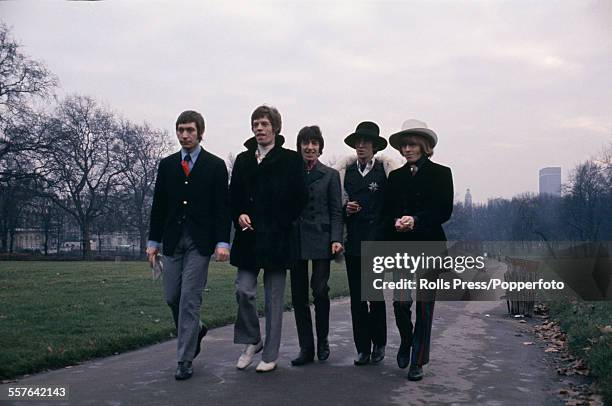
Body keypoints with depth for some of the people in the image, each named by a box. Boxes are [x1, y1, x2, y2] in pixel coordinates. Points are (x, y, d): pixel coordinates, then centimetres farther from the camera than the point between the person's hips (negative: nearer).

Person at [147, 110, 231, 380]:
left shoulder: (215, 165, 0)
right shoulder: (167, 165, 10)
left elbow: (222, 207, -4)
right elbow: (159, 206, 11)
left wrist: (222, 242, -13)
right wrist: (154, 241, 6)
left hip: (200, 242, -4)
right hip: (173, 241, 4)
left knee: (190, 299, -6)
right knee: (172, 297, 8)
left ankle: (185, 360, 4)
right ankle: (195, 330, 37)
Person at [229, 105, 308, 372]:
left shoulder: (290, 160, -1)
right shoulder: (243, 160, 11)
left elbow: (299, 199, -5)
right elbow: (233, 196, 13)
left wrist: (279, 225, -9)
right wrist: (239, 215, -5)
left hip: (277, 239, -3)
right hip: (248, 238, 3)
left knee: (274, 299, 4)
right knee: (244, 291, -2)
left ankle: (270, 355, 15)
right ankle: (251, 341, 22)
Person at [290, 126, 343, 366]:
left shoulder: (330, 175, 6)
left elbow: (336, 211, 2)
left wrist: (336, 239, -10)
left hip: (320, 240, -2)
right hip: (295, 241, 3)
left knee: (320, 290, -9)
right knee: (298, 295, 3)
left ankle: (322, 340, 15)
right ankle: (306, 348, 13)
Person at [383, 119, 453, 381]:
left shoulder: (441, 173, 4)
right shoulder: (395, 176, 14)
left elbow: (444, 211, -4)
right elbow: (387, 212, 12)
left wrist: (416, 220, -16)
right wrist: (396, 222, -10)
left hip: (429, 246, -2)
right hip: (401, 247, 2)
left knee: (424, 305, 0)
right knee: (400, 302, -5)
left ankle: (418, 361, 12)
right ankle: (406, 342, 25)